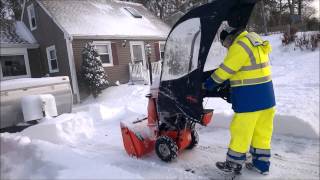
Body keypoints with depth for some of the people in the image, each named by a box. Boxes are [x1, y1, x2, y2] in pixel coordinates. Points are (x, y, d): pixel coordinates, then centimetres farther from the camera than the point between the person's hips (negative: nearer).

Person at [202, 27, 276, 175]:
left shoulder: (239, 46, -17)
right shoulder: (256, 40, 11)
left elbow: (225, 70, -13)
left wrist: (208, 83, 0)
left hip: (249, 97, -9)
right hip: (266, 95, 9)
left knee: (240, 132, 5)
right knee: (262, 132, 17)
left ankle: (233, 164, 21)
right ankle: (261, 164, 30)